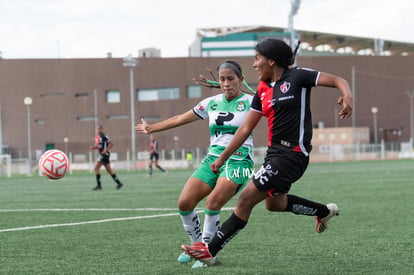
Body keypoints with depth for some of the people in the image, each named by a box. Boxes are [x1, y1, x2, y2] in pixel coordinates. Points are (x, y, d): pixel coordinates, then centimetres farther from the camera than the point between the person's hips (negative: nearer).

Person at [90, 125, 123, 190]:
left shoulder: (104, 136, -12)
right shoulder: (97, 137, 15)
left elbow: (111, 144, -14)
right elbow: (97, 146, 25)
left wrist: (106, 150, -22)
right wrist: (93, 147, 5)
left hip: (105, 154, -9)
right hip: (101, 155, 9)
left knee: (96, 168, -10)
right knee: (109, 170, 9)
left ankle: (99, 185, -7)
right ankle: (118, 183, 13)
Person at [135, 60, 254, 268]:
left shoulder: (250, 102, -1)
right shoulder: (211, 103, 11)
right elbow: (180, 119, 21)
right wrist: (151, 128, 28)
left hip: (238, 160, -5)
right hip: (213, 158, 5)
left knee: (212, 203, -25)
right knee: (184, 203, -8)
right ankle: (197, 245, 15)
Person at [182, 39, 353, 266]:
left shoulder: (297, 77, -10)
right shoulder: (263, 90, 10)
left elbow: (338, 81, -10)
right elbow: (246, 128, 13)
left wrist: (347, 97, -33)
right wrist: (222, 158, 14)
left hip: (293, 154, -9)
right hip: (274, 151, 9)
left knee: (247, 198, -11)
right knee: (273, 203, 24)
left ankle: (211, 251, -4)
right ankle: (324, 211, 43)